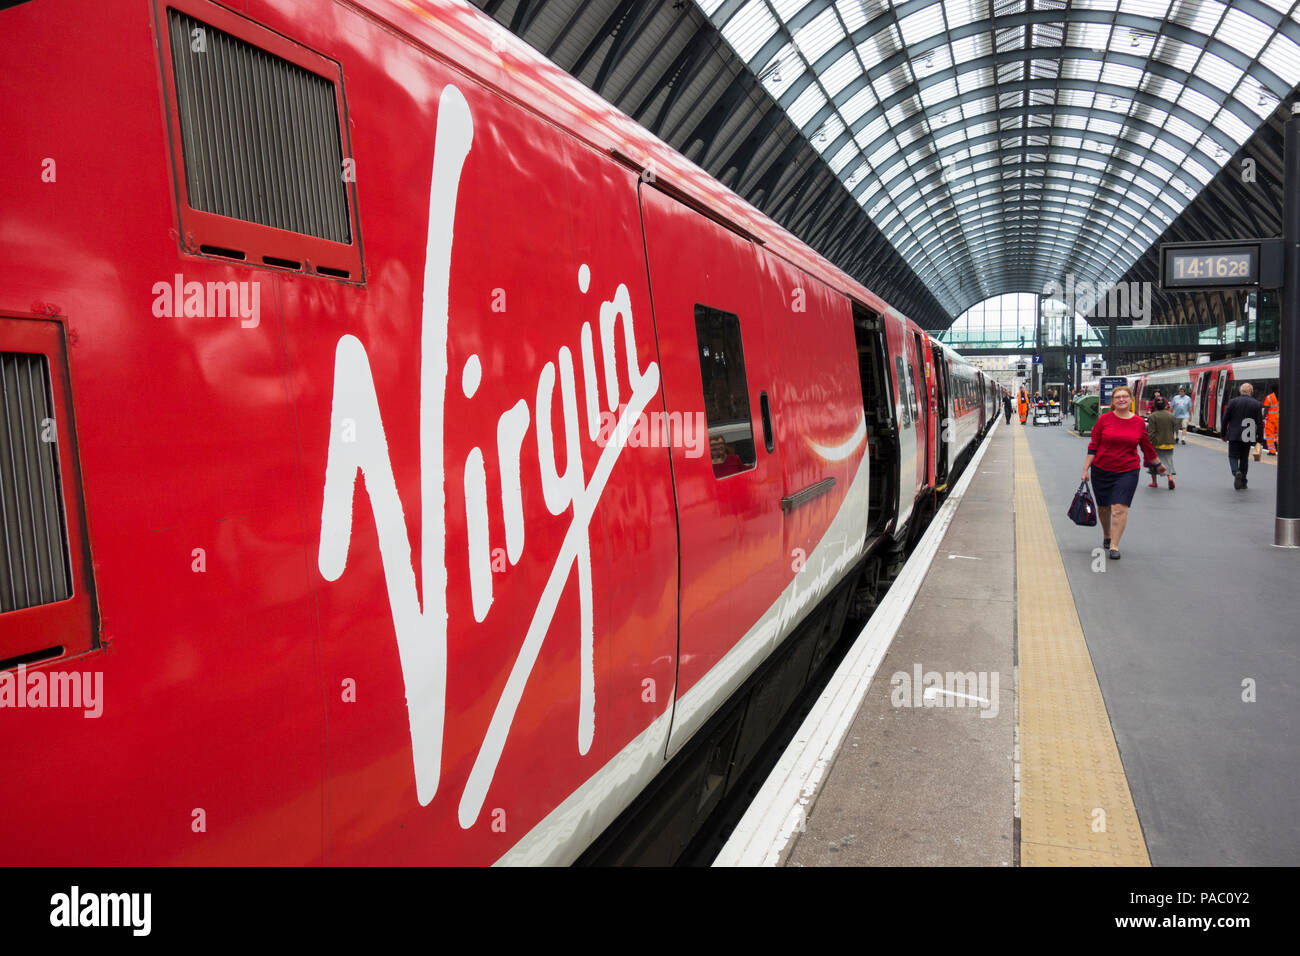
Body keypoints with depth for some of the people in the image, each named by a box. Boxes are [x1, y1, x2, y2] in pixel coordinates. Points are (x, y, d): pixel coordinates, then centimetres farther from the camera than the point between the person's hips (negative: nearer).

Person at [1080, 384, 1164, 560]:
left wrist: (1158, 464, 26)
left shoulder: (1138, 422, 0)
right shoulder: (1104, 419, -3)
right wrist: (1085, 469, -2)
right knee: (1103, 507, 13)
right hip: (1101, 470, 1)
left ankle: (1114, 546, -5)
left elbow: (1147, 445, 16)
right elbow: (1093, 446, 0)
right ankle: (1106, 536, 38)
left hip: (1128, 471, -1)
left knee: (1119, 508, -11)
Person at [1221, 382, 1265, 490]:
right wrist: (1260, 438, 4)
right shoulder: (1257, 405, 0)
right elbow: (1260, 423, -1)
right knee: (1244, 458, 13)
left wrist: (1223, 434, 8)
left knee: (1233, 456, 5)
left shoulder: (1233, 402, -3)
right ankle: (1243, 482, 16)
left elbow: (1225, 419, -1)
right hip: (1248, 437, 2)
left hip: (1234, 435, -2)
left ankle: (1236, 473, -24)